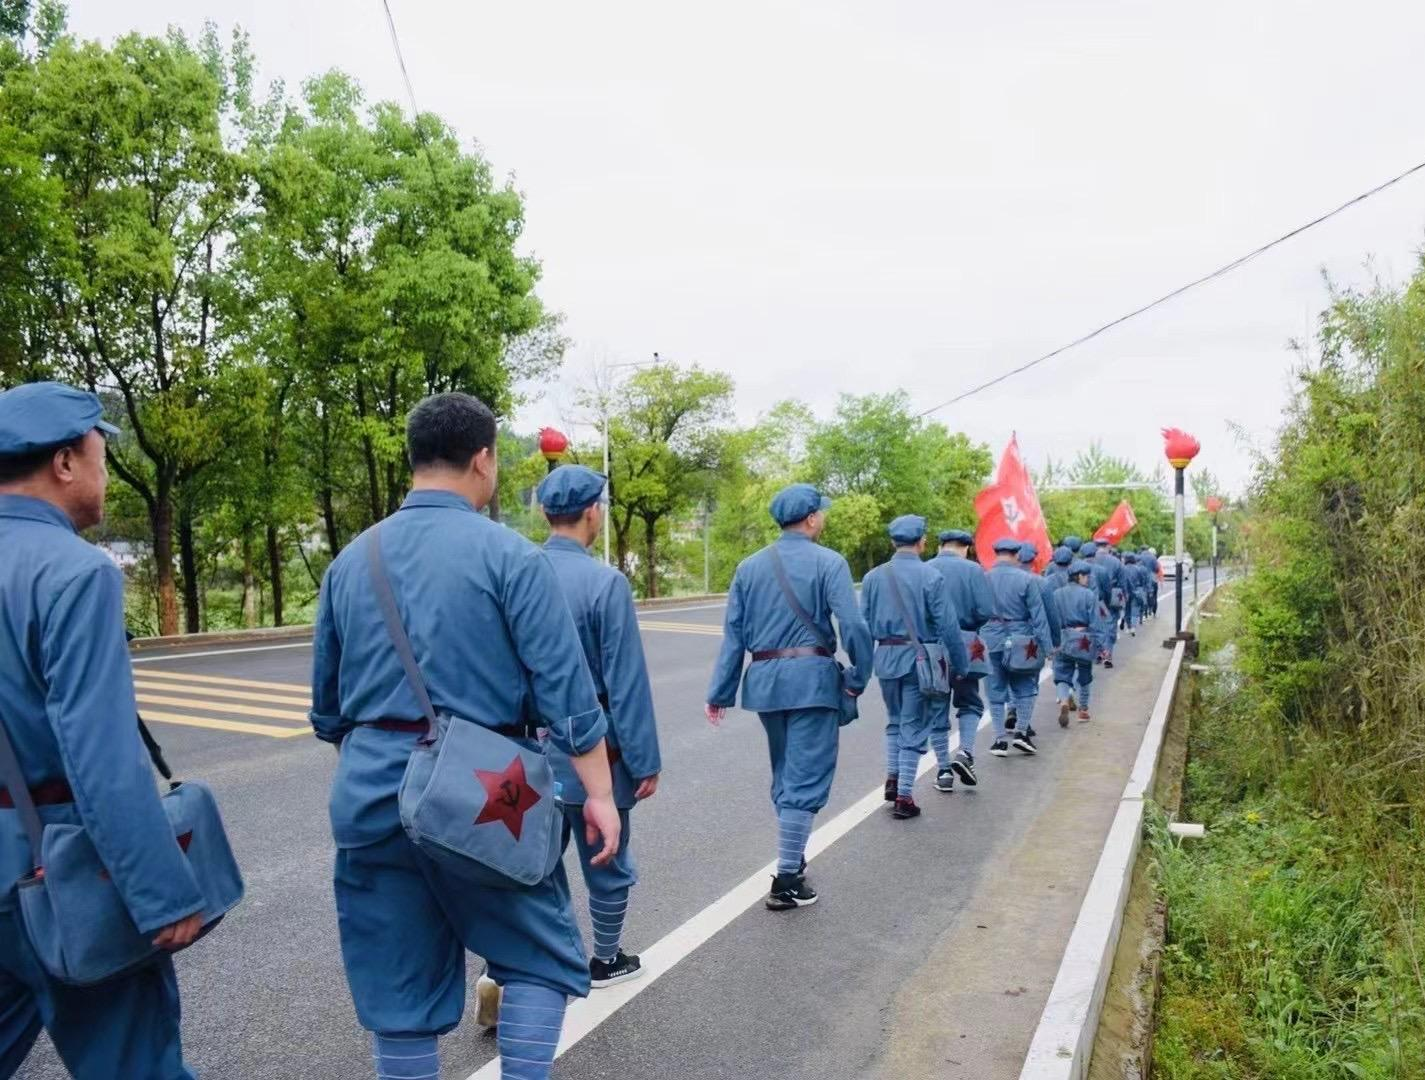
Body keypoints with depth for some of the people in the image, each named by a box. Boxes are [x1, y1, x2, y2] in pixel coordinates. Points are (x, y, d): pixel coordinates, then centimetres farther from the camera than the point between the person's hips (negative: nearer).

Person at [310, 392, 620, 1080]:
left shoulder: (350, 561, 8)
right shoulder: (509, 554, -8)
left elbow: (326, 703, 15)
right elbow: (564, 689, -12)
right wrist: (598, 792, -6)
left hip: (372, 794, 5)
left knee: (399, 994, 15)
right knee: (540, 960, 15)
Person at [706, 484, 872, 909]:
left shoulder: (749, 566, 8)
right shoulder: (828, 563, -6)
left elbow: (733, 634, 7)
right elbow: (854, 627, -15)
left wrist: (720, 693, 8)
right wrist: (858, 678, -2)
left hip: (764, 680, 6)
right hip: (811, 678, -5)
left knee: (785, 774, 22)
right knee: (806, 779, 1)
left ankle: (793, 858, 36)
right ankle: (787, 879, 2)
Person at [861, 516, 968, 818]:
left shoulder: (873, 577, 1)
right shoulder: (931, 577, -11)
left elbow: (864, 623, 4)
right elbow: (948, 626, -11)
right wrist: (961, 665, -2)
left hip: (886, 657, 4)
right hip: (919, 657, -4)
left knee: (895, 720, 23)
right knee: (914, 725, 6)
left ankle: (892, 779, 17)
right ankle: (904, 796, 8)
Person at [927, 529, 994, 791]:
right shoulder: (972, 570, -4)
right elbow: (986, 611, -10)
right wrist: (969, 627, 8)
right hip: (964, 646, -1)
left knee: (937, 710, 10)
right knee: (969, 703, 17)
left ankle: (943, 770, 12)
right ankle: (965, 752, -3)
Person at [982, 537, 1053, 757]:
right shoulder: (1026, 579, -9)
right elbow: (1038, 615, -7)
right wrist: (1047, 646, -2)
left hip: (991, 640, 2)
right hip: (1020, 640, -2)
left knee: (996, 691, 10)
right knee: (1026, 687, 15)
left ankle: (1000, 739, 12)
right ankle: (1022, 731, 7)